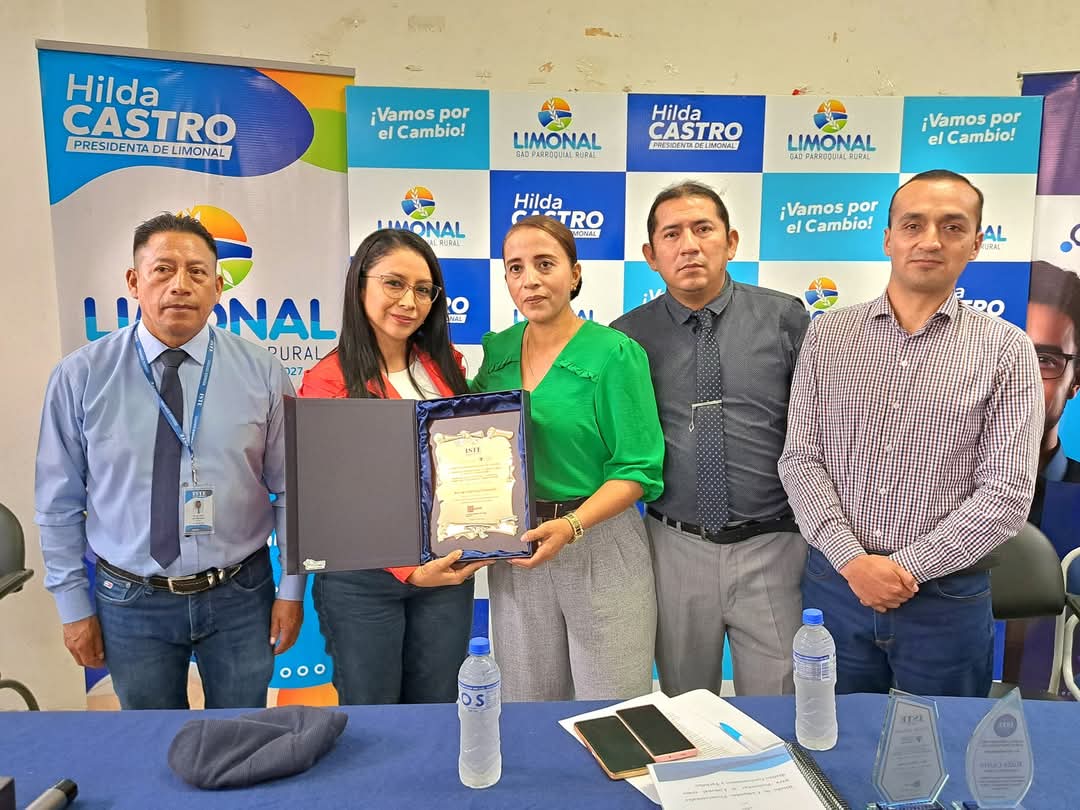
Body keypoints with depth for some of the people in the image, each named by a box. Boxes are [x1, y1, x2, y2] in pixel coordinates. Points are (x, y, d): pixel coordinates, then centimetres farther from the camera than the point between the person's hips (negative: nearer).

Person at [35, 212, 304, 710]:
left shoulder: (261, 373, -7)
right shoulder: (80, 377, -7)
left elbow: (289, 490, -2)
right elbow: (59, 503, 0)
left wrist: (292, 590, -1)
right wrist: (73, 606, 2)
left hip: (241, 596, 0)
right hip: (131, 602, 0)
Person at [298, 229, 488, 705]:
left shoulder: (444, 367, 5)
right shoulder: (328, 383, -10)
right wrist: (409, 569, -21)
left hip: (448, 568, 4)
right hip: (363, 577, -4)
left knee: (438, 710, 18)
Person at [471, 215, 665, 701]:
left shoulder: (615, 353, -10)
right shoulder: (496, 351, 5)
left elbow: (637, 470, -12)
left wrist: (572, 525, -24)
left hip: (601, 545, -4)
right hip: (517, 548, 4)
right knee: (527, 705, 16)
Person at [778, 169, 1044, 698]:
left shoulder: (1006, 351, -2)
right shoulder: (828, 334, 2)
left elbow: (1007, 495, -8)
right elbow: (800, 459, -3)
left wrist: (908, 567, -14)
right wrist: (852, 560, -14)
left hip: (947, 597, -1)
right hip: (834, 584, 1)